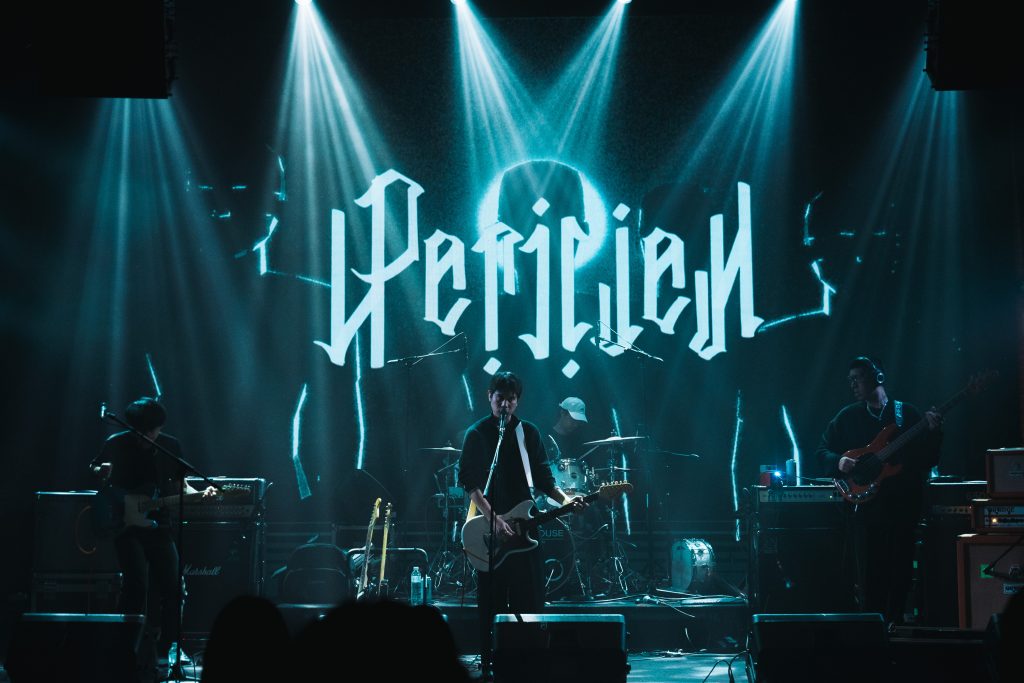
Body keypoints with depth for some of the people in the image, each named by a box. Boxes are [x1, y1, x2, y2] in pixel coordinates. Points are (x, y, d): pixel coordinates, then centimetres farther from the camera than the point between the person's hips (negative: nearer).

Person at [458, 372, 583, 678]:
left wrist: (565, 498, -8)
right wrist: (493, 518, -19)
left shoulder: (528, 432, 10)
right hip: (489, 527, -3)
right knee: (492, 603, -1)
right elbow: (469, 482, -8)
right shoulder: (476, 434, -1)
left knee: (530, 600, 1)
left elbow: (542, 478, 11)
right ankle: (490, 665, 6)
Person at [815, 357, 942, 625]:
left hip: (904, 504, 0)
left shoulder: (907, 413, 8)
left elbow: (928, 460, 3)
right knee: (869, 573, -4)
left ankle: (894, 625, 14)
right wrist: (838, 462, -9)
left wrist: (933, 432, -15)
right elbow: (823, 452, 12)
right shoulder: (848, 417, 12)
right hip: (867, 505, 0)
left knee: (900, 571, 2)